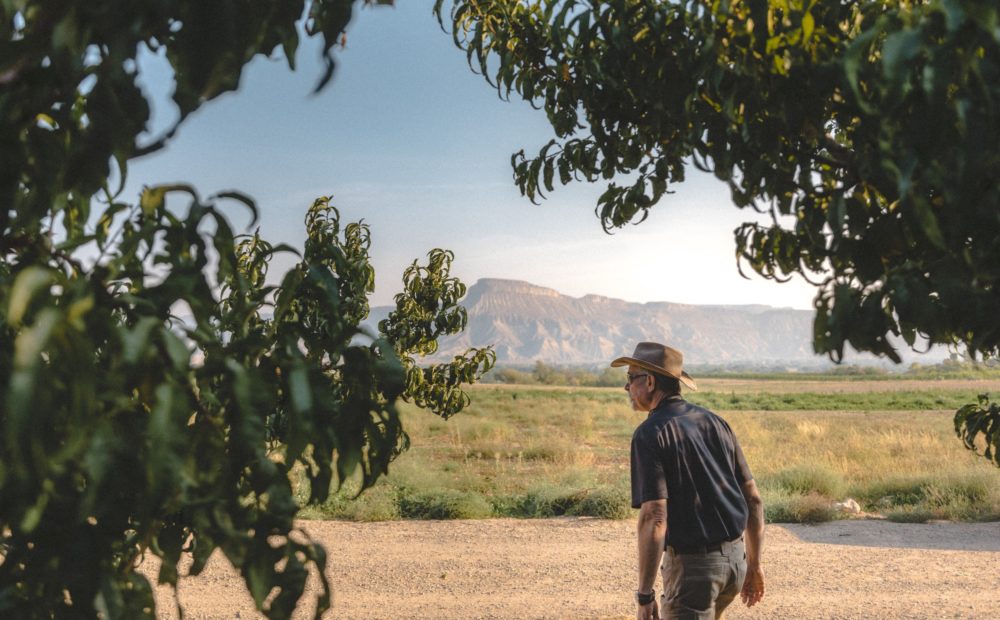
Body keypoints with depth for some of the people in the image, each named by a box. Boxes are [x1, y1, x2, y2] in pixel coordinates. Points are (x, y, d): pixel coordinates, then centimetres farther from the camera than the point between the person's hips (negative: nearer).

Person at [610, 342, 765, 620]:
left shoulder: (650, 434, -14)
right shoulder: (714, 421, 7)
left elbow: (654, 518, -22)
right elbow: (753, 497, 10)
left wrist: (644, 595, -18)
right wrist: (754, 565, 18)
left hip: (692, 563, -7)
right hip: (735, 557, 8)